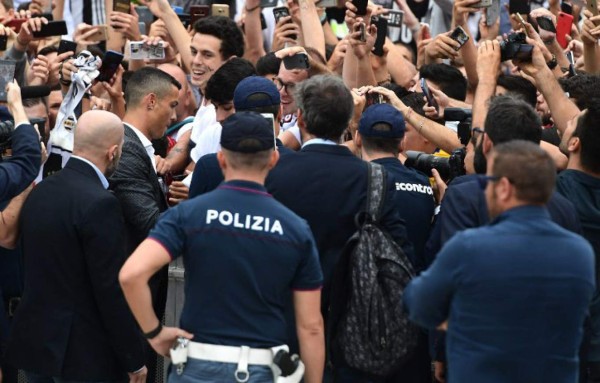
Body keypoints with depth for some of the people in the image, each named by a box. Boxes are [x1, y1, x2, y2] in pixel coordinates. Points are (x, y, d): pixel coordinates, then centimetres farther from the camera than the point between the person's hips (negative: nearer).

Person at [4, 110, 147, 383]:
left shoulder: (39, 191, 6)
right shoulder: (99, 204, -18)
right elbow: (112, 290, -18)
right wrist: (134, 360, -11)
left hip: (33, 344, 8)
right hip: (83, 354, -8)